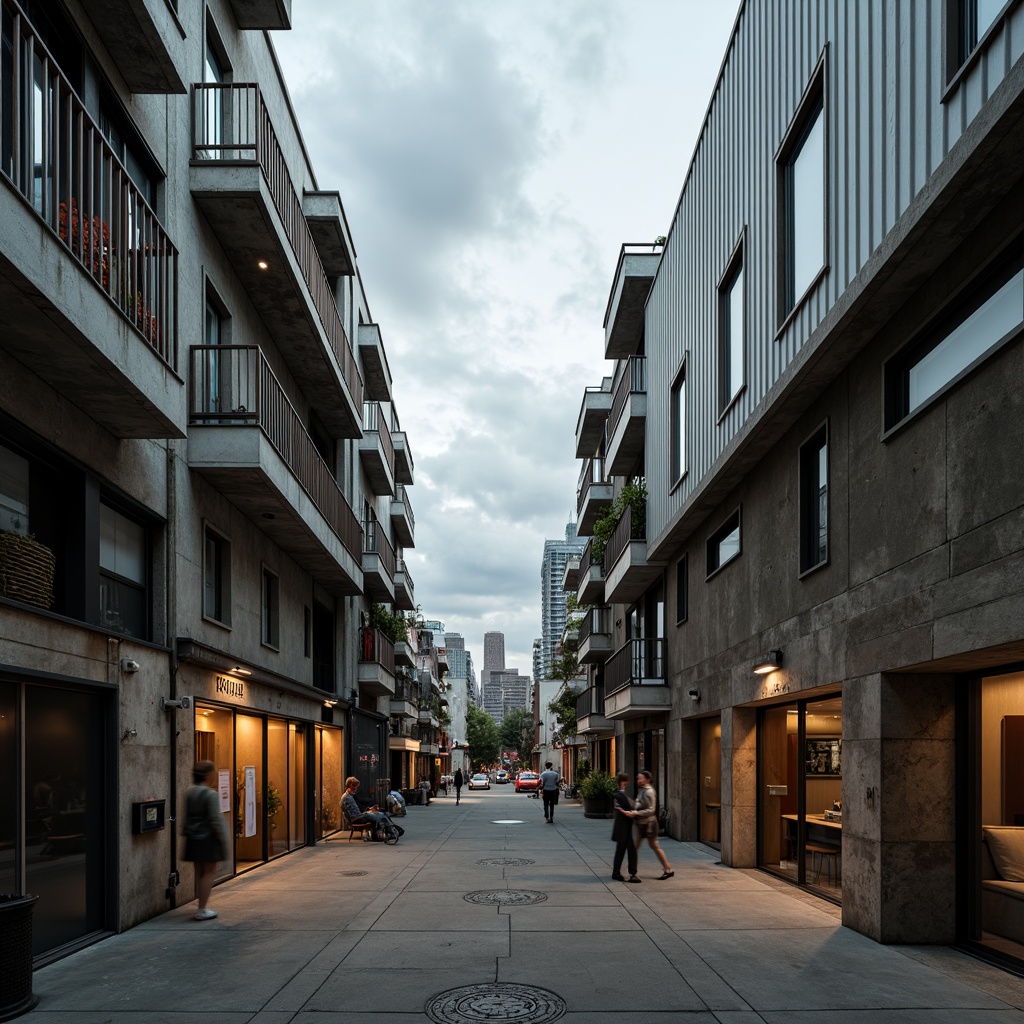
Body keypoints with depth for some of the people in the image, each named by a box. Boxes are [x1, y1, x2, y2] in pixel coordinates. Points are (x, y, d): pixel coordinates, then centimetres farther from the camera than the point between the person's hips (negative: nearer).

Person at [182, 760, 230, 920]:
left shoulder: (188, 793, 4)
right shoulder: (211, 794, -17)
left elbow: (186, 816, 11)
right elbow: (215, 819, -16)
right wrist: (224, 838, -8)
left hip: (193, 839, 7)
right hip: (208, 839, -7)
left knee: (199, 872, 15)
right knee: (209, 872, 0)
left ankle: (201, 906, 22)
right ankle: (202, 910, -1)